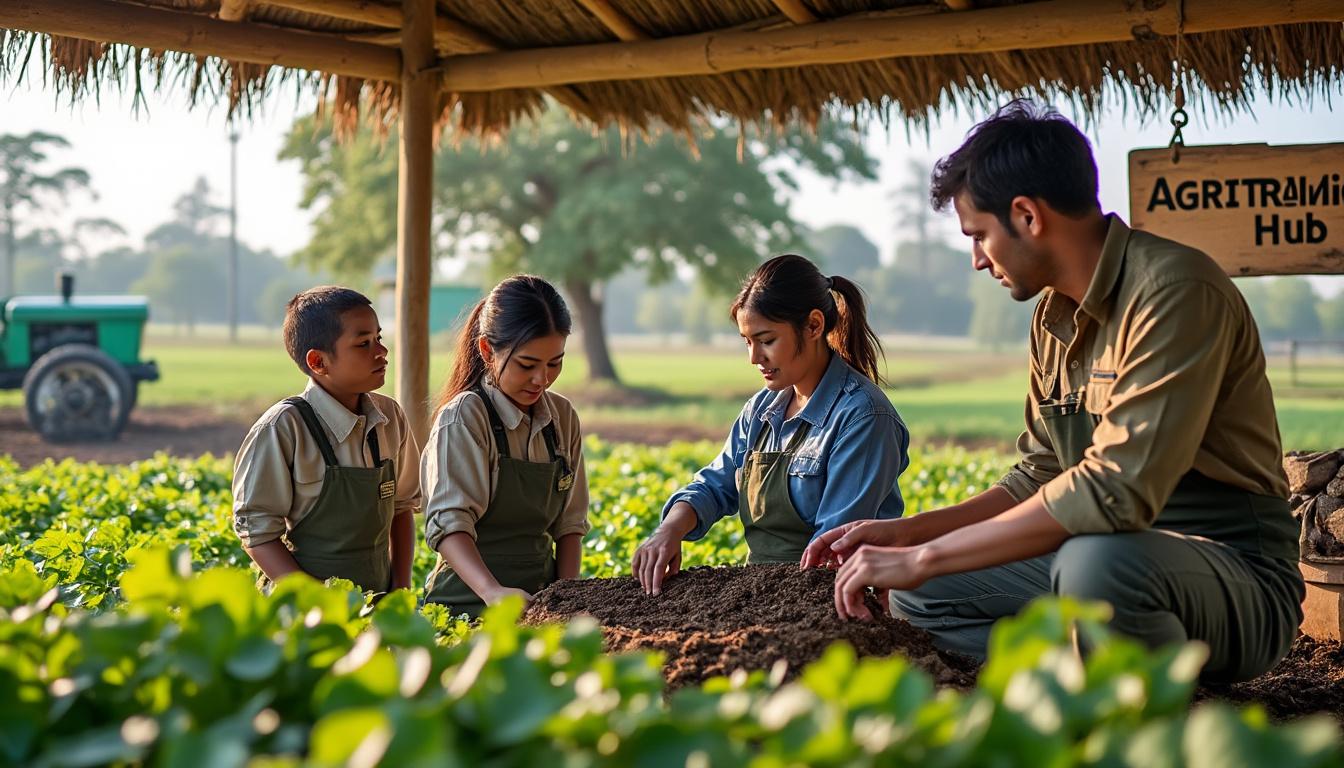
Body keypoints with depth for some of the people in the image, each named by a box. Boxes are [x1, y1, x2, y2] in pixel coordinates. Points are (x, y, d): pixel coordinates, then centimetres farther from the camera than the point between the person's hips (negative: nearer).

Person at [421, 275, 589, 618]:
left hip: (541, 599, 5)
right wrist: (492, 591, -32)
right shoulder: (465, 418, -8)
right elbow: (448, 522, -17)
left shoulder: (562, 417, 9)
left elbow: (569, 521, 12)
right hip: (471, 599, -4)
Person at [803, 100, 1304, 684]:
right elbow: (1041, 480, 18)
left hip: (1239, 578, -9)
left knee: (1097, 562, -38)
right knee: (919, 593, 3)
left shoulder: (1175, 290, -20)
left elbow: (1116, 493, -29)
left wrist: (925, 556, -25)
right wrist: (905, 532, 6)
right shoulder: (1054, 317, 10)